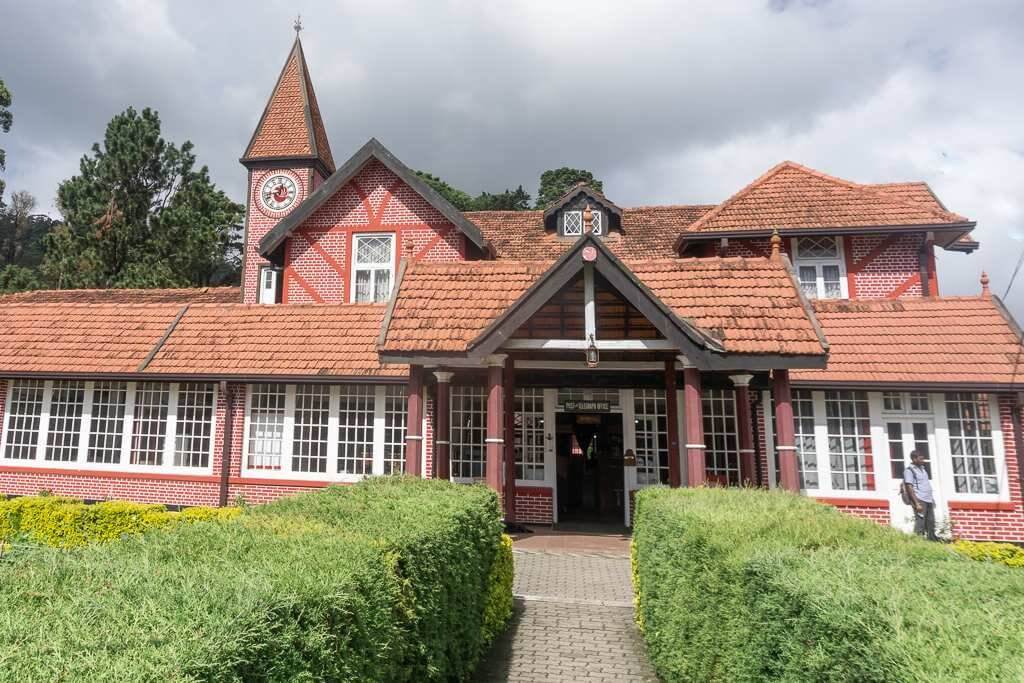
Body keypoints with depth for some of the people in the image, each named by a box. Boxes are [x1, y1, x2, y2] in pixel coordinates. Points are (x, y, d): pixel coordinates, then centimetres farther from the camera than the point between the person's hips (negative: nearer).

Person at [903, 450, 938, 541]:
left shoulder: (922, 468, 19)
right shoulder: (909, 470, -7)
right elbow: (909, 488, -12)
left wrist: (932, 498, 17)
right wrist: (916, 503, -17)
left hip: (928, 500, 8)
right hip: (920, 500, -8)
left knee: (931, 523, 10)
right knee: (920, 523, -10)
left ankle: (932, 539, 16)